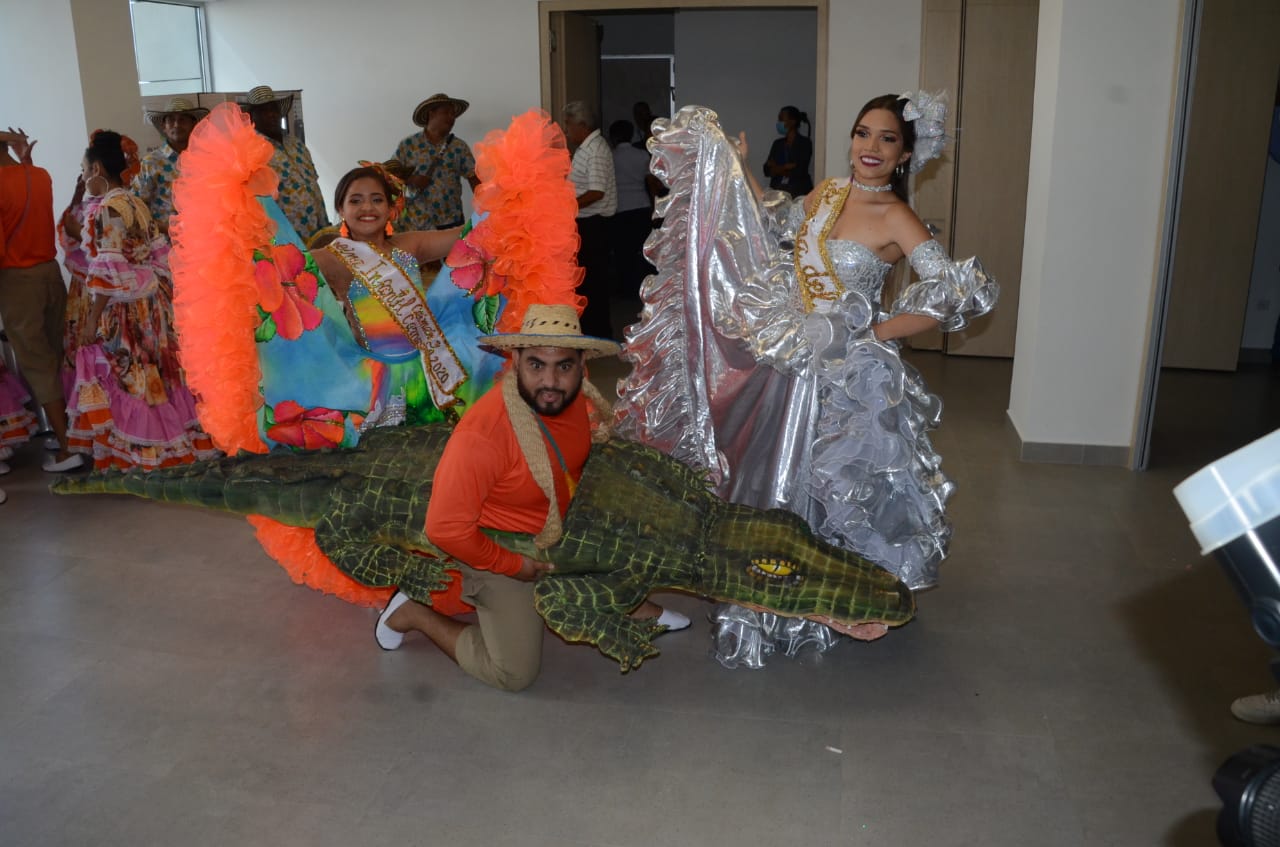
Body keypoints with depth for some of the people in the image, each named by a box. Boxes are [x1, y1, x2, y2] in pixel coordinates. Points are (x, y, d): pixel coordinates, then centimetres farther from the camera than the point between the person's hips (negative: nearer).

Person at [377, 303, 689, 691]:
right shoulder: (482, 434, -37)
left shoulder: (572, 393, -15)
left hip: (560, 525, 7)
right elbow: (445, 528, -32)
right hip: (498, 550, -7)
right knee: (514, 673, -4)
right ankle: (413, 614, 13)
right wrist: (513, 565, -20)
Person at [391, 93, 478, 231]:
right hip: (415, 223, -1)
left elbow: (474, 180, 2)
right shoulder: (408, 145, 3)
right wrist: (410, 180, -13)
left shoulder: (460, 147, 6)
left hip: (451, 222, 1)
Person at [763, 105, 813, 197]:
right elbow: (767, 170, 6)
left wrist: (776, 168, 2)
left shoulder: (805, 143, 0)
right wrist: (789, 167, -8)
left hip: (799, 192, -4)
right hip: (777, 191, 4)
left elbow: (799, 170, -9)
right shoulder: (777, 144, 14)